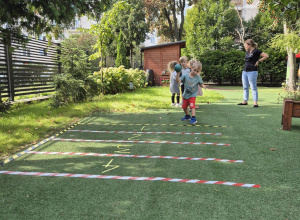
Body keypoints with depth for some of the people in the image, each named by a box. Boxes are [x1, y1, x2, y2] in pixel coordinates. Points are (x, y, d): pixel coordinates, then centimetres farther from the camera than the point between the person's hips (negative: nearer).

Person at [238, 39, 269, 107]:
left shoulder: (256, 51, -7)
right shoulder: (247, 52, 15)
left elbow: (266, 56, -10)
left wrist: (258, 61, -7)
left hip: (252, 72, -8)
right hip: (245, 71, 8)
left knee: (253, 88, -5)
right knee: (245, 87, 10)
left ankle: (255, 103, -1)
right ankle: (245, 101, 18)